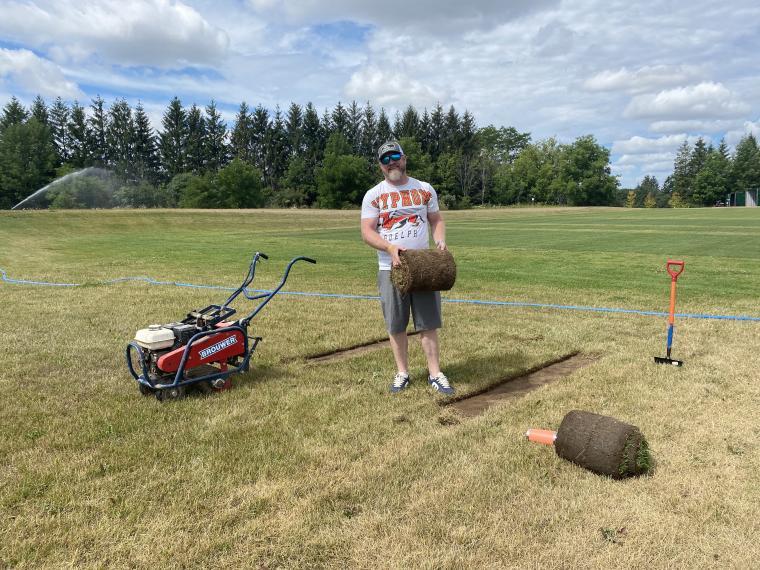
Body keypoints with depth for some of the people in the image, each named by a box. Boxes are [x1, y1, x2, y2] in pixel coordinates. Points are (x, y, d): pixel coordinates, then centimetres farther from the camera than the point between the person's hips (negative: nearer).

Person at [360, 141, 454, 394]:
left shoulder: (424, 189, 9)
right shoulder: (373, 195, 2)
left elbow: (436, 219, 13)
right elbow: (367, 231, -4)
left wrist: (440, 239, -8)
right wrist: (390, 247, -21)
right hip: (391, 268, -1)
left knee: (428, 323, 2)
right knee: (396, 325, 6)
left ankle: (435, 373, 10)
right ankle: (402, 372, 20)